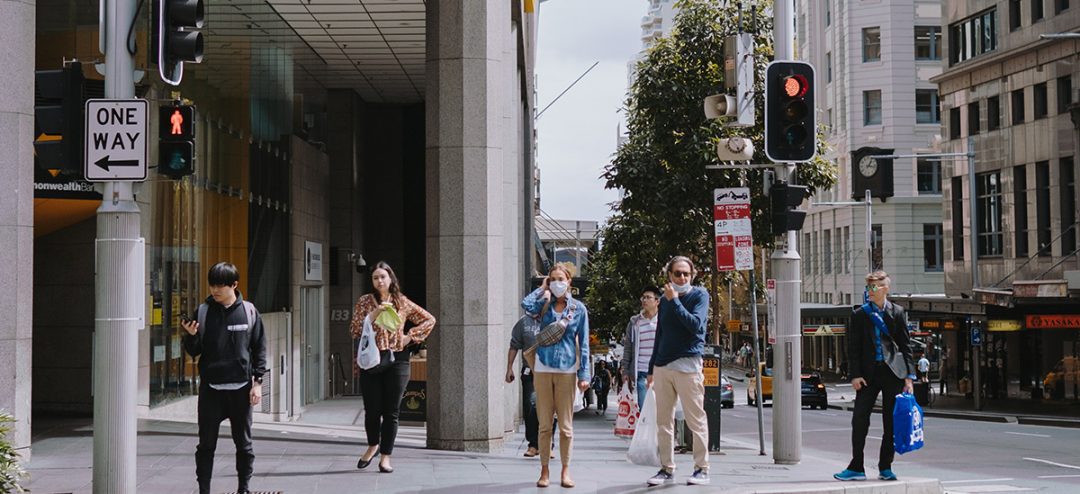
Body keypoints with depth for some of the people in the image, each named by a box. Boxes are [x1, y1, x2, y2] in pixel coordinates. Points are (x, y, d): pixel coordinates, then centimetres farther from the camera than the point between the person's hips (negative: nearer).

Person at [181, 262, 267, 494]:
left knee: (244, 443, 8)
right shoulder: (203, 311, 1)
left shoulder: (249, 311, 0)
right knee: (206, 444, 4)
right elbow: (194, 351, 5)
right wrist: (191, 335, -16)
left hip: (240, 387, 0)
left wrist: (258, 381, -2)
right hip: (210, 387, 1)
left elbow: (259, 348, 3)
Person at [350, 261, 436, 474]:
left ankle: (385, 456, 9)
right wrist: (374, 314, -16)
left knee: (391, 411, 1)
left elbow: (429, 319, 14)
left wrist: (410, 337, 3)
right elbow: (355, 330, -4)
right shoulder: (365, 301, 5)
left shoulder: (402, 303, 7)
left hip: (397, 360, 0)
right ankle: (373, 446, 29)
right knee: (372, 410, 3)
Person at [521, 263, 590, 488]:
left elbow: (583, 343, 4)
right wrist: (543, 289, 0)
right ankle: (544, 470, 11)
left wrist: (584, 374, -1)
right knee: (545, 425, 4)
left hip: (567, 370, -1)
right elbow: (526, 304, -17)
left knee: (565, 425, 4)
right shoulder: (545, 304, 6)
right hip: (543, 368, 1)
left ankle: (565, 470, 14)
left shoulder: (578, 308, 4)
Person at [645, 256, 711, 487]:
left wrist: (675, 301, -14)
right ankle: (666, 469, 13)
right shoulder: (665, 299, 16)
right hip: (662, 366, 6)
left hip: (687, 364, -6)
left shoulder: (699, 295, 1)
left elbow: (695, 324, -15)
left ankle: (702, 469, 3)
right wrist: (652, 369, 19)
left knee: (696, 420, -3)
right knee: (663, 422, 7)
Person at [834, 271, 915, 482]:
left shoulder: (897, 312, 5)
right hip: (868, 373, 0)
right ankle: (856, 468, 2)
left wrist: (908, 376, -1)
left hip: (892, 372, 0)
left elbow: (905, 345, 6)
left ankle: (885, 468, 15)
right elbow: (853, 347, 3)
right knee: (859, 419, -4)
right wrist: (855, 375, -6)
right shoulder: (860, 314, 5)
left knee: (891, 422, 5)